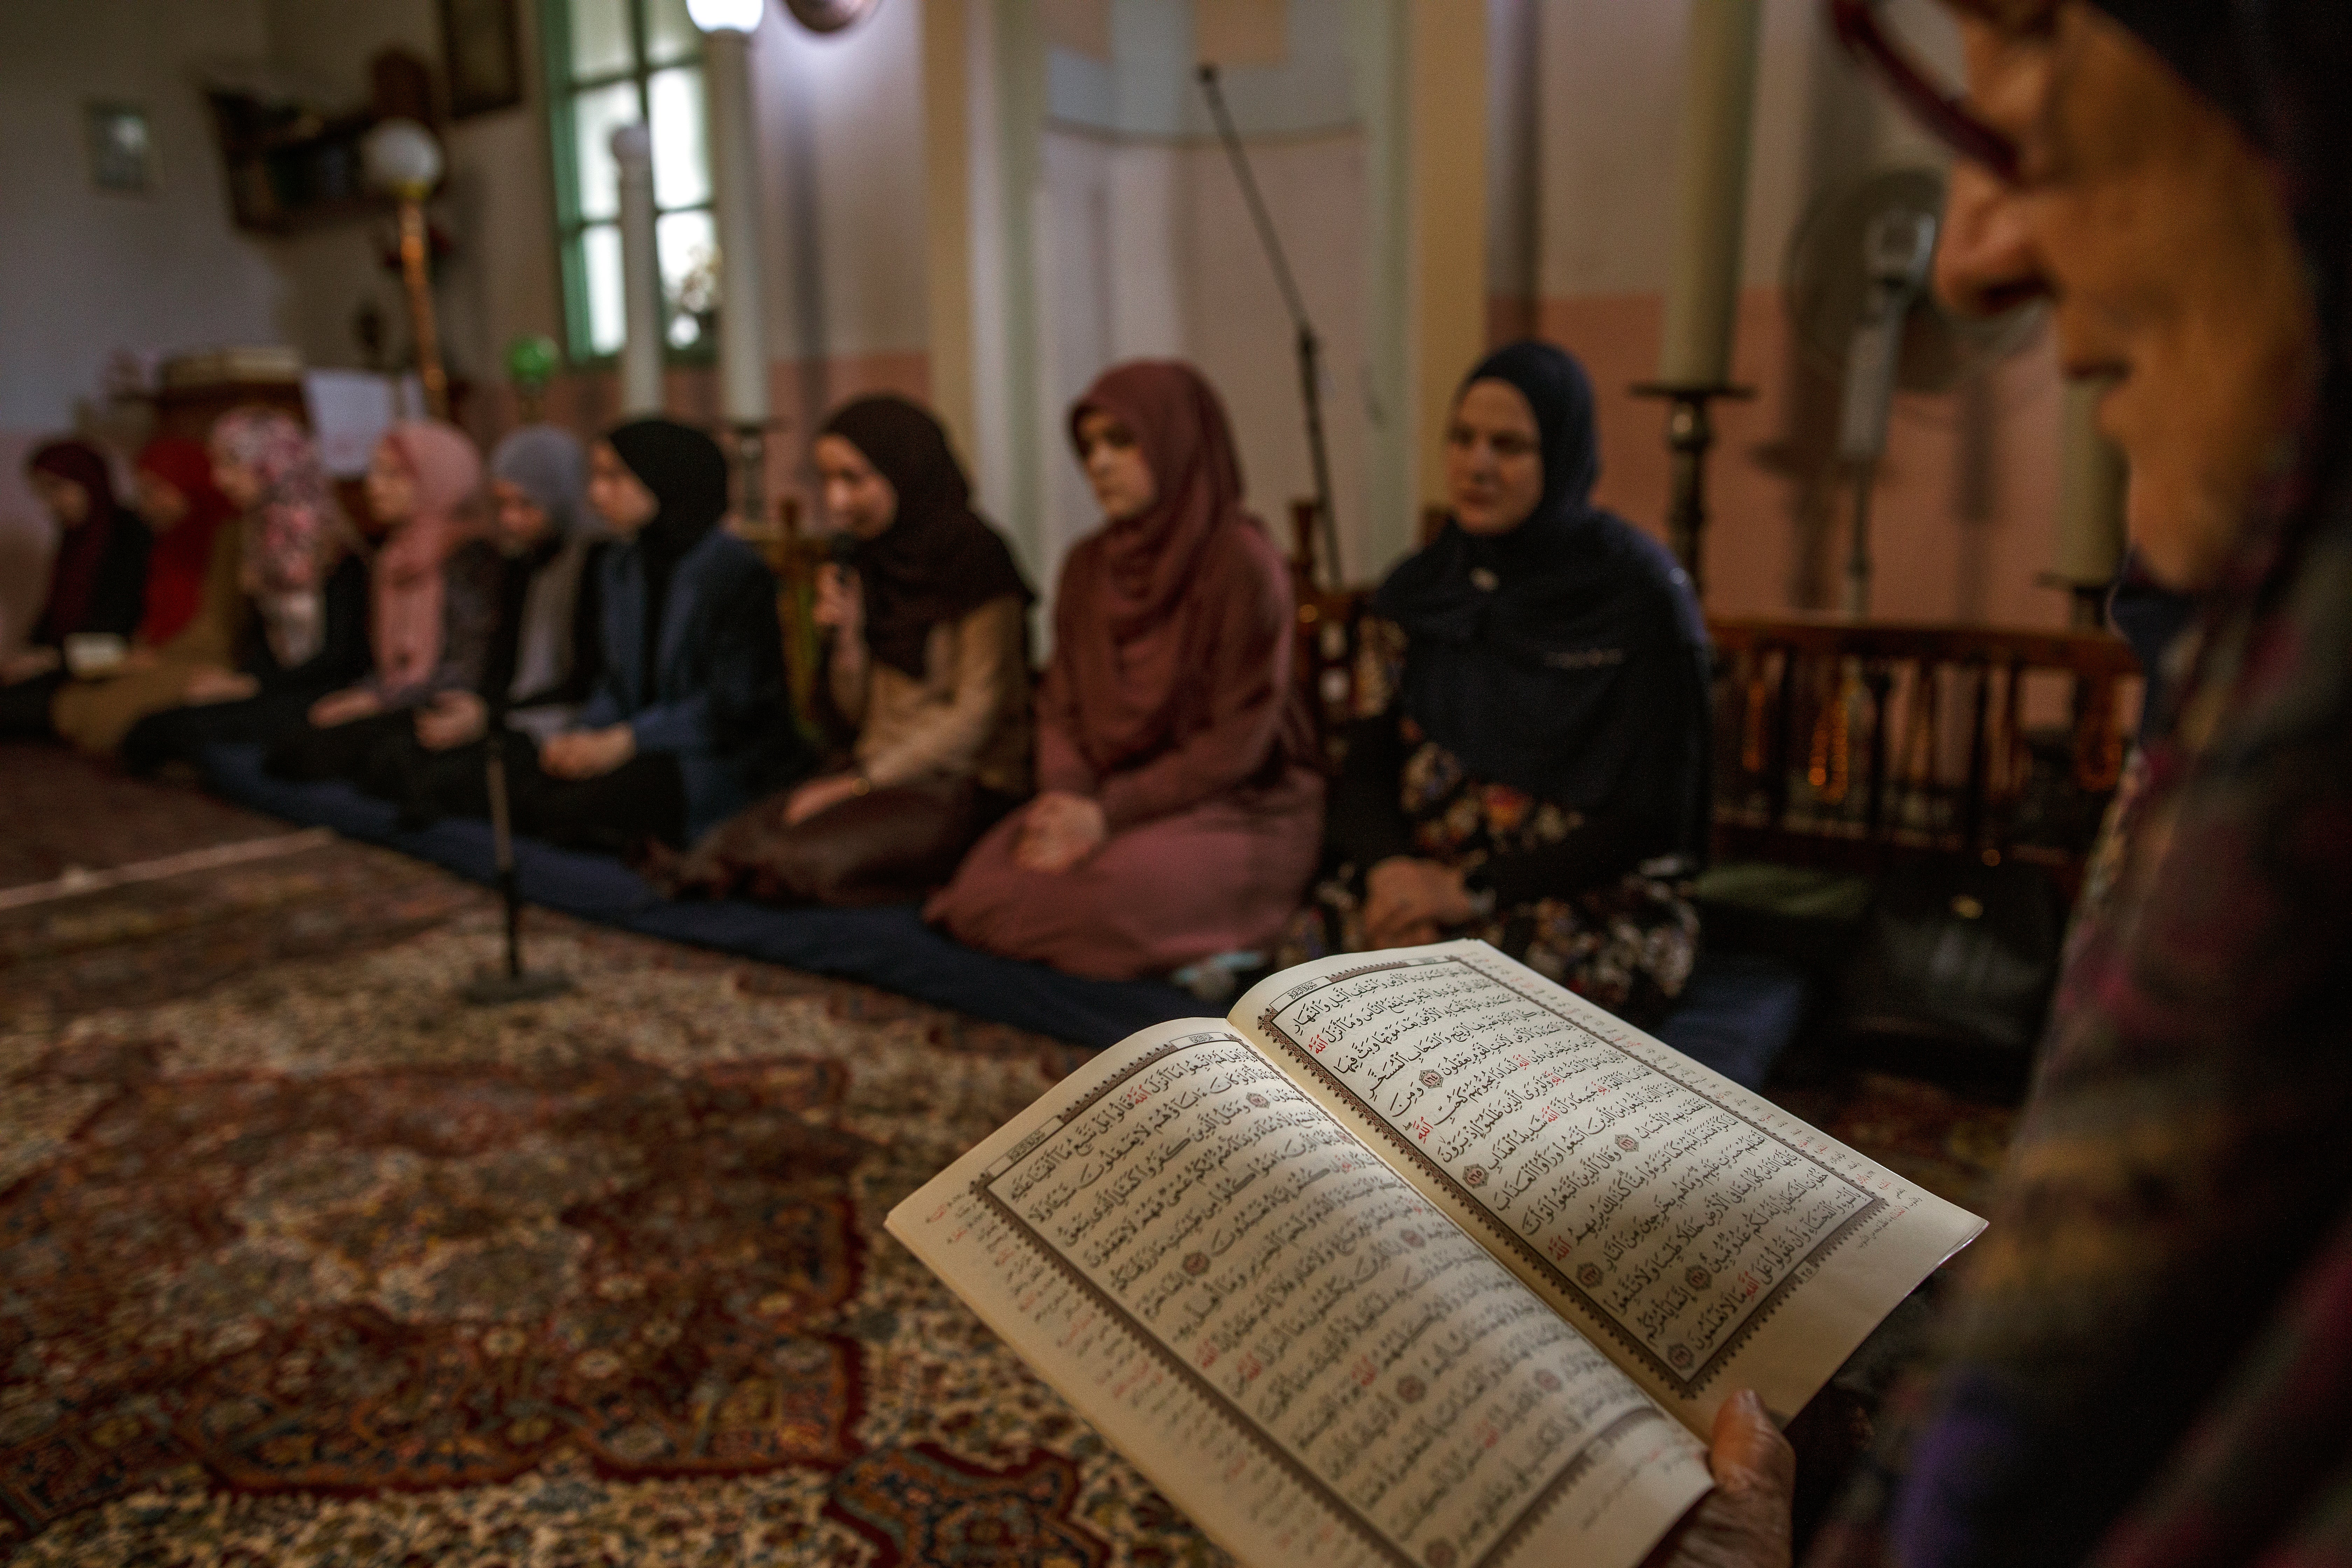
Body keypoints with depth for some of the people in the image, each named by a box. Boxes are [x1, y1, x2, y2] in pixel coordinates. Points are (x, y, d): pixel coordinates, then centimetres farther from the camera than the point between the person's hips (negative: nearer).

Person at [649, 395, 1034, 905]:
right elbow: (858, 711, 14)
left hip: (966, 786, -6)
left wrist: (861, 781, -12)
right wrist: (848, 636, -5)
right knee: (741, 838, -22)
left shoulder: (976, 562, -10)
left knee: (808, 855, -29)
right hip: (878, 775, 6)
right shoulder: (871, 563, 14)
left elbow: (975, 715, -12)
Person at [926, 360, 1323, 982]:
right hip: (1108, 799, 7)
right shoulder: (1088, 564, 9)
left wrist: (1111, 813, -16)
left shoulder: (1243, 563, -12)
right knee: (986, 880, -18)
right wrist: (1065, 799, -11)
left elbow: (1238, 741, -14)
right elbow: (1061, 705, 9)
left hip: (1238, 808, -6)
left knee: (1114, 893, -34)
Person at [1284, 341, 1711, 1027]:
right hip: (1418, 876, 4)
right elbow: (1366, 766, 7)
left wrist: (1475, 889, -17)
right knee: (1314, 941, -28)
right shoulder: (1415, 592, 8)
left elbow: (1649, 817, -9)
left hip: (1596, 895, -3)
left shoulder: (1639, 595, -7)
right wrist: (1389, 870, -15)